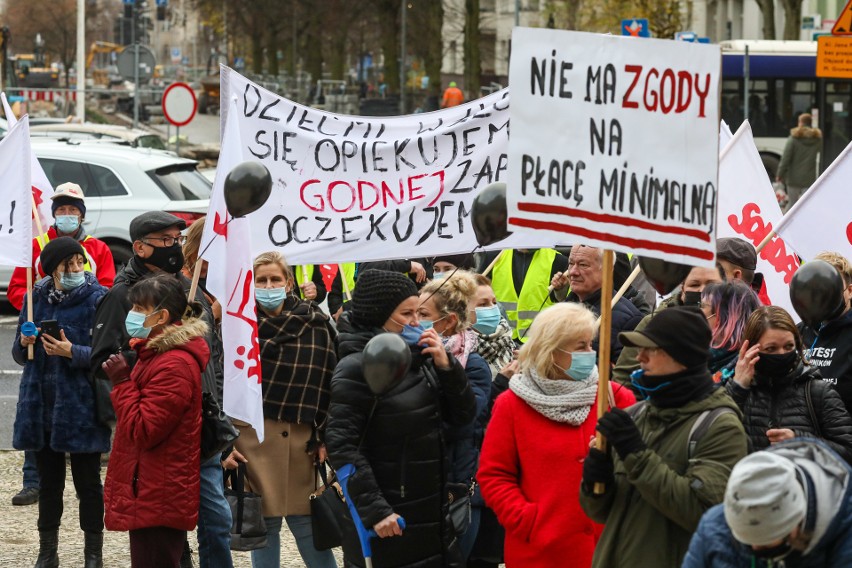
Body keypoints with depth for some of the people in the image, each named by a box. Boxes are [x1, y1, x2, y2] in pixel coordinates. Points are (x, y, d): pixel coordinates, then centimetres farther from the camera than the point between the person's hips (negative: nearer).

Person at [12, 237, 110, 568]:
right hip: (41, 405, 4)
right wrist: (24, 343, -9)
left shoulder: (98, 299, -7)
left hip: (81, 408, -4)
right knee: (48, 482, 13)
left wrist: (72, 352, -25)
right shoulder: (37, 297, 7)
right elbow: (19, 354, 13)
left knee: (88, 482, 4)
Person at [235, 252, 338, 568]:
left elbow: (329, 384, 5)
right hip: (253, 434, 0)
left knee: (305, 522, 2)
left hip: (300, 435, 1)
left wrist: (323, 436, 0)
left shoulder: (314, 323, 4)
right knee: (264, 523, 2)